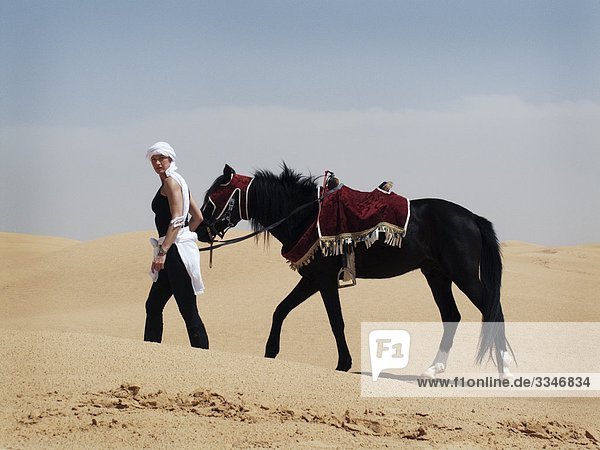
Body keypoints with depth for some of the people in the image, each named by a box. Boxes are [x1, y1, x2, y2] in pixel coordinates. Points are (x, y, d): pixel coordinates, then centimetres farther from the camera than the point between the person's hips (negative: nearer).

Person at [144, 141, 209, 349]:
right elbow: (198, 217, 22)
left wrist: (163, 252, -24)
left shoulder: (171, 182, -8)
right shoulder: (178, 181, 20)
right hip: (175, 252, 10)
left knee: (188, 310, -10)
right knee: (153, 305, 14)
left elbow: (177, 220, -19)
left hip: (176, 251, -10)